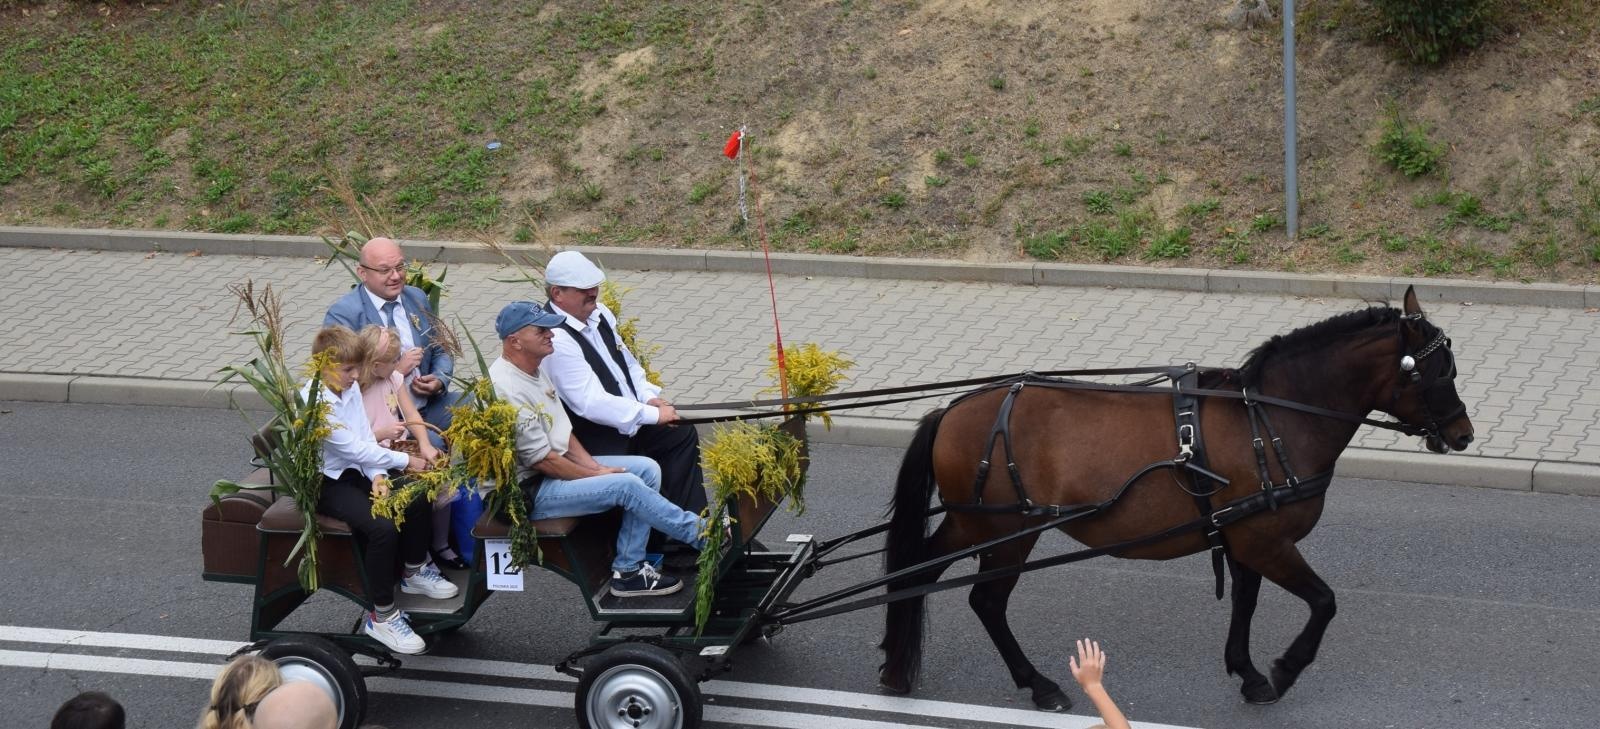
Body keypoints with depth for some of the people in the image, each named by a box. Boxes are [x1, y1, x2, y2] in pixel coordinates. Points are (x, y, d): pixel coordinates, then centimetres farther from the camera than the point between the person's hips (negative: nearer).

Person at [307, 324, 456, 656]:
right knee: (383, 527, -27)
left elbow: (366, 437, 4)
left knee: (416, 498, 0)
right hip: (325, 484, -9)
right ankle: (380, 617, -17)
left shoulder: (350, 388, 3)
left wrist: (377, 476, -14)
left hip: (354, 471, 9)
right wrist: (406, 461, -16)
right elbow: (354, 447, -23)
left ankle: (415, 571, 25)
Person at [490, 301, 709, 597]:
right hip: (532, 492, -11)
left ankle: (628, 570, -3)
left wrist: (591, 464, 2)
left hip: (562, 465, 11)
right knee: (626, 485, -22)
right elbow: (541, 460, -22)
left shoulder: (535, 368, 7)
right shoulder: (508, 389, -25)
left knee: (647, 469, -1)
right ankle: (701, 534, -4)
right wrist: (596, 475, -11)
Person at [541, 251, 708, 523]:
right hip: (595, 441, -10)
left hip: (630, 420, 10)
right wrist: (653, 414, -20)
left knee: (683, 436, 4)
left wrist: (648, 397, 0)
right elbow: (592, 404, -27)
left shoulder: (599, 314, 5)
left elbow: (628, 364, 20)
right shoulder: (556, 340, -23)